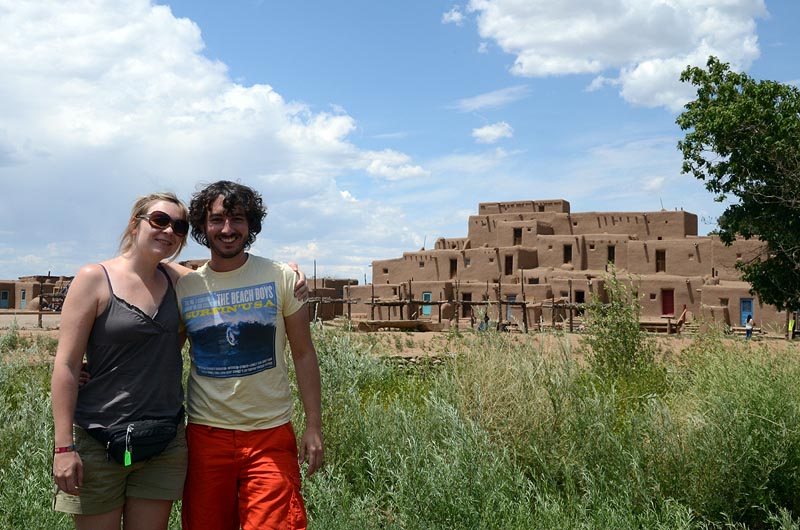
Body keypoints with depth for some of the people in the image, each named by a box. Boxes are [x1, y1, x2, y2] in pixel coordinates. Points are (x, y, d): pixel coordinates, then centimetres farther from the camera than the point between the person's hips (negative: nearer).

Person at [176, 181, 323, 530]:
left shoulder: (280, 278, -1)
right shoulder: (184, 287, 3)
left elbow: (303, 354, 2)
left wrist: (314, 425, -3)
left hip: (271, 434, -2)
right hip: (205, 434, 2)